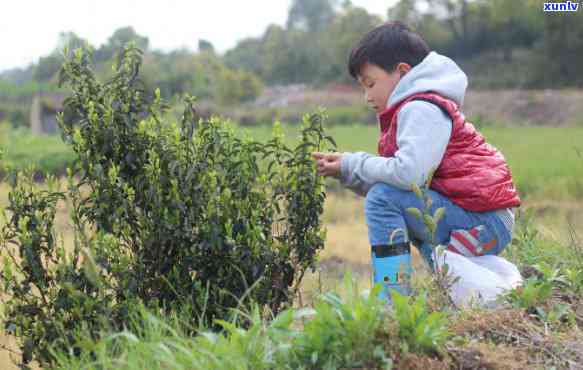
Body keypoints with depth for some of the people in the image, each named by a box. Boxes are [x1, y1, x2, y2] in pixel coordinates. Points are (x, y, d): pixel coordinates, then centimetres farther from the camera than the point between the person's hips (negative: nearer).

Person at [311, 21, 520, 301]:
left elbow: (408, 172, -28)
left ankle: (391, 301, -21)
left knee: (383, 199, -20)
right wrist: (346, 170, 2)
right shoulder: (412, 109, 20)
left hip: (485, 224, -11)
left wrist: (353, 165, -13)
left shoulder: (421, 109, -13)